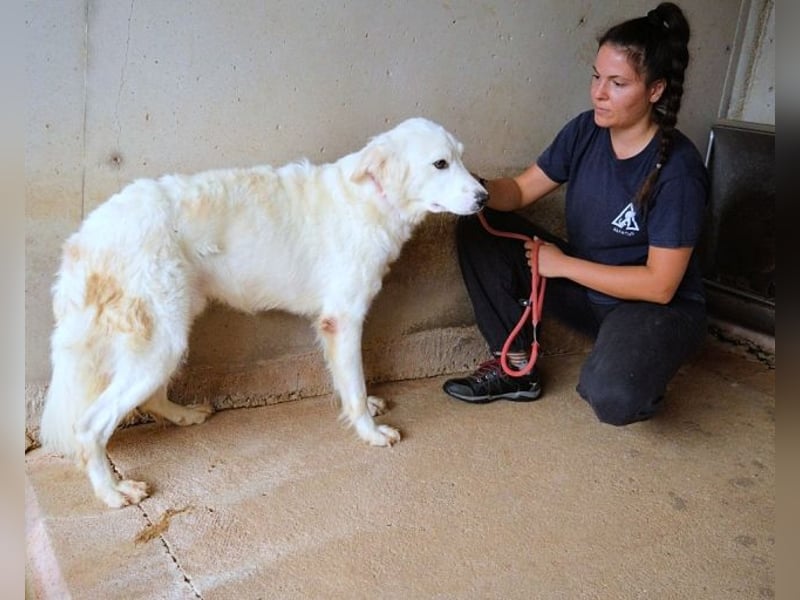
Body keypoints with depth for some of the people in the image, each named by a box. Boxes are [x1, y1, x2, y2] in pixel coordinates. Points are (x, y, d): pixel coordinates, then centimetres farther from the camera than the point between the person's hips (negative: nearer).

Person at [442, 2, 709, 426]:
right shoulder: (586, 130, -7)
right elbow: (520, 190, -3)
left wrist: (563, 264, -19)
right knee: (477, 230, -9)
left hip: (657, 308, -6)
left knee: (609, 396, -37)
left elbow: (659, 285, -23)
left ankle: (638, 369, 3)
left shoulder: (677, 170, -24)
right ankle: (516, 367, -1)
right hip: (585, 286, 6)